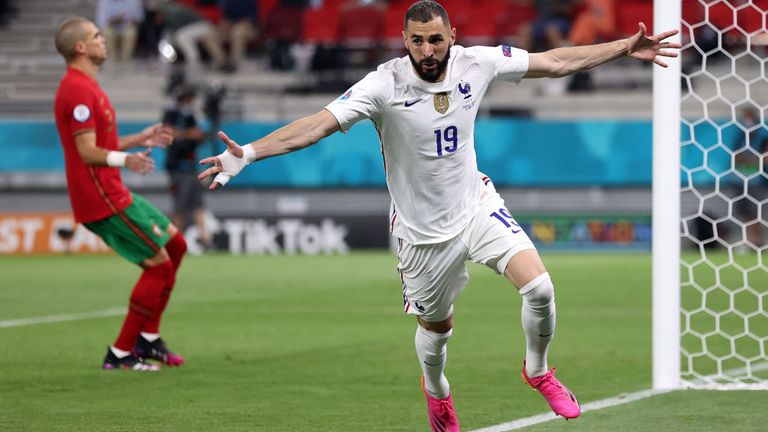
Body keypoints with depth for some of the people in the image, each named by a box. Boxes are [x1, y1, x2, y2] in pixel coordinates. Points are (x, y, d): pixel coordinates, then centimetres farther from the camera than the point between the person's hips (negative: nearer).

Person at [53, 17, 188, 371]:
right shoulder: (78, 90, -17)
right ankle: (121, 353, -3)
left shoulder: (84, 87, 17)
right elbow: (88, 152, -24)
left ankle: (148, 339, 18)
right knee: (159, 264, -9)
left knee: (175, 245, 16)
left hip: (113, 194, 11)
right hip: (102, 199, -11)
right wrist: (125, 159, -40)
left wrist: (140, 140, 26)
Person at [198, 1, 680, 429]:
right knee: (437, 326, 13)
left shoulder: (476, 63, -11)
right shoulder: (385, 85, -22)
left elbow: (555, 62, 0)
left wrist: (626, 48, 0)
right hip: (424, 227, -2)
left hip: (477, 204, 2)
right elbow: (318, 124, -29)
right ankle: (436, 392, 49)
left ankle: (538, 371, 14)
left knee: (540, 288, -16)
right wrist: (247, 153, -41)